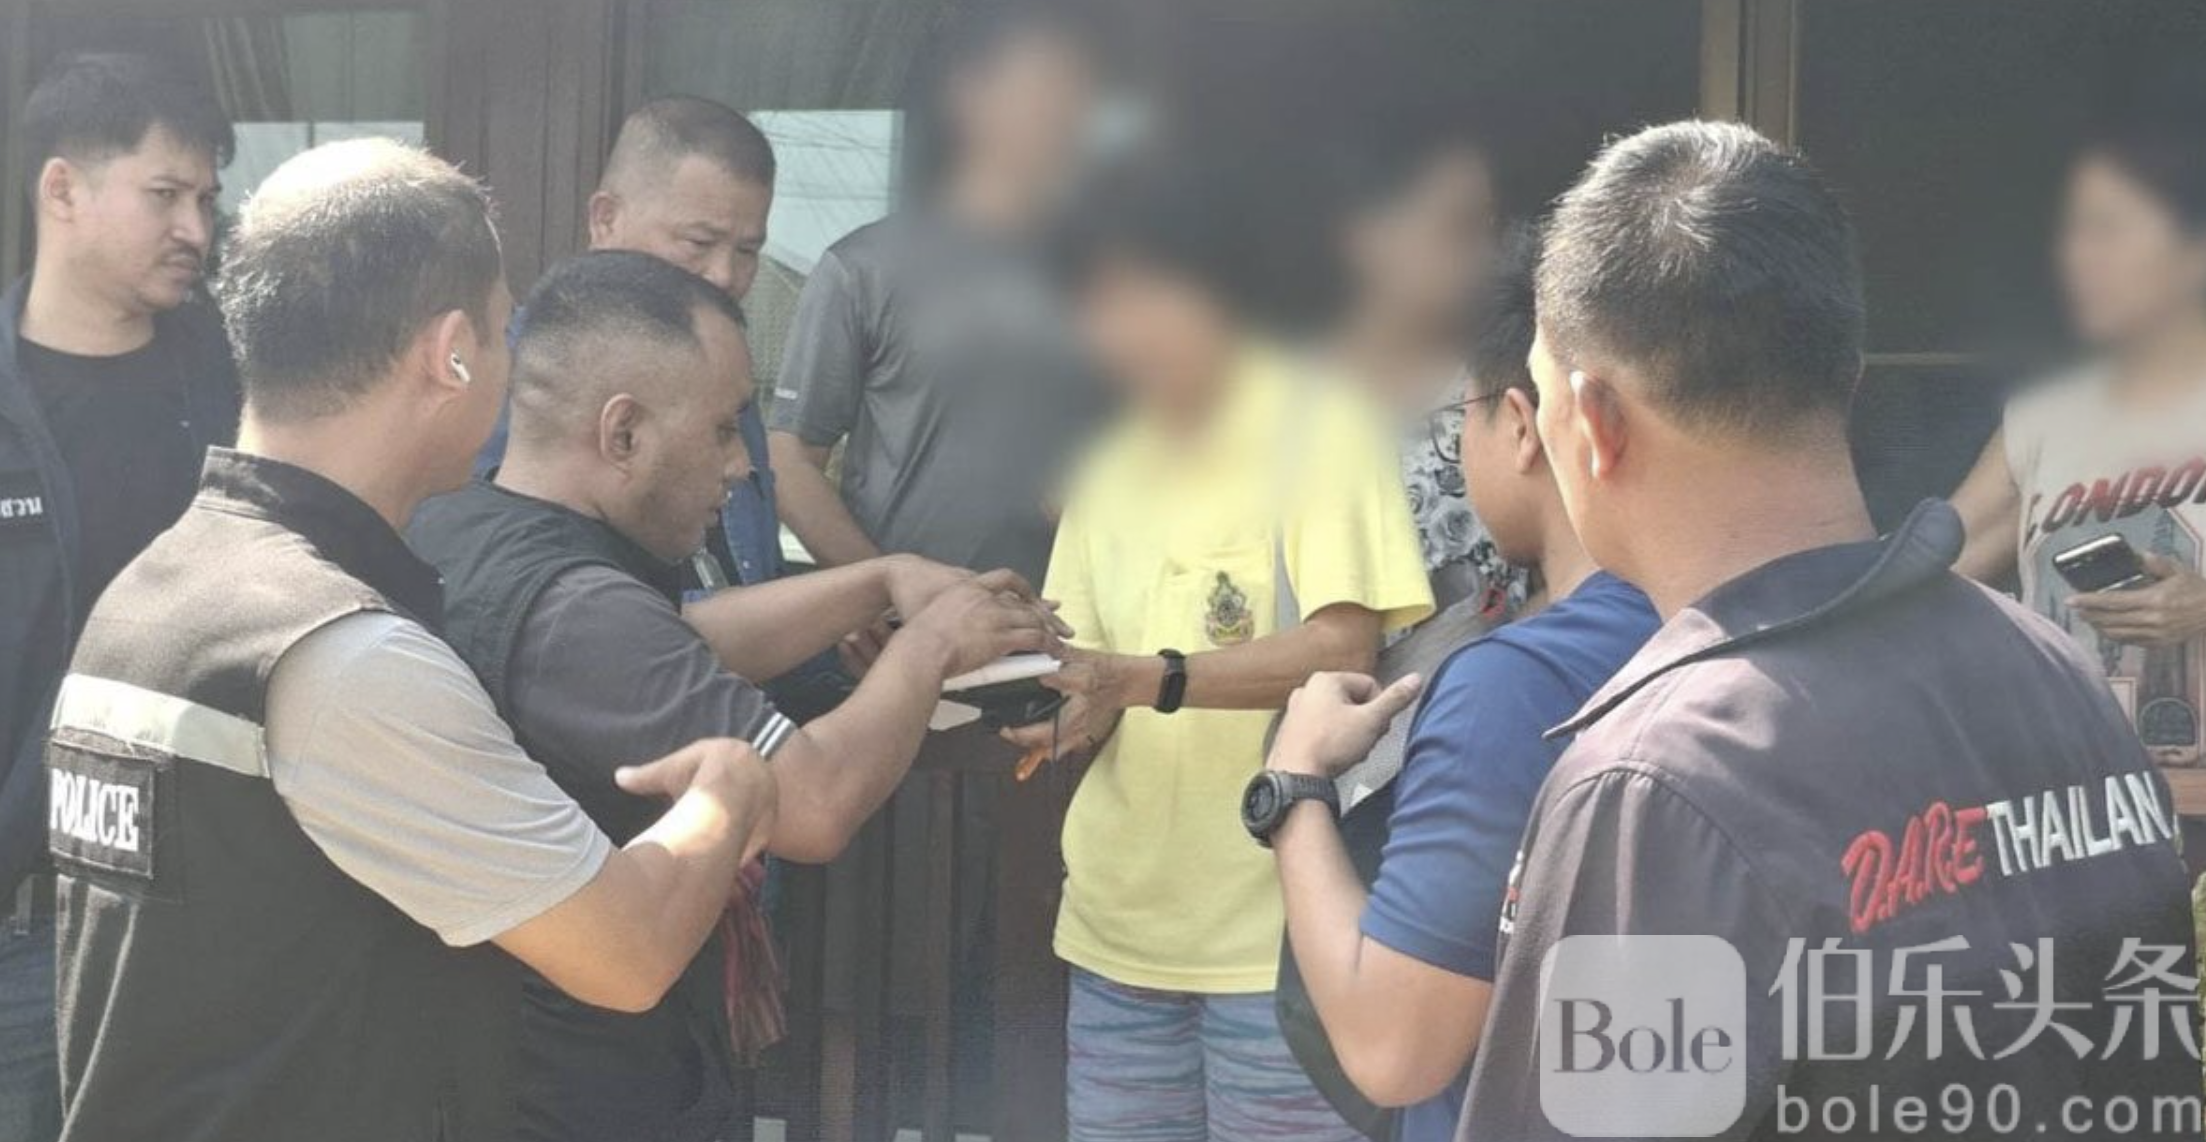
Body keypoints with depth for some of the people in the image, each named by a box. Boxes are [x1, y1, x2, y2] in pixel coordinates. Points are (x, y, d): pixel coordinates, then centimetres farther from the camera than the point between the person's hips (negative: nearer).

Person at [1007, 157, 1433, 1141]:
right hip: (1117, 924, 6)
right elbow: (1094, 679, 13)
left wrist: (1145, 679, -26)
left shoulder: (1321, 427, -6)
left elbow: (1342, 649, -15)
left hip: (1277, 925, -6)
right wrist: (1068, 710, -10)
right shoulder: (1112, 465, 14)